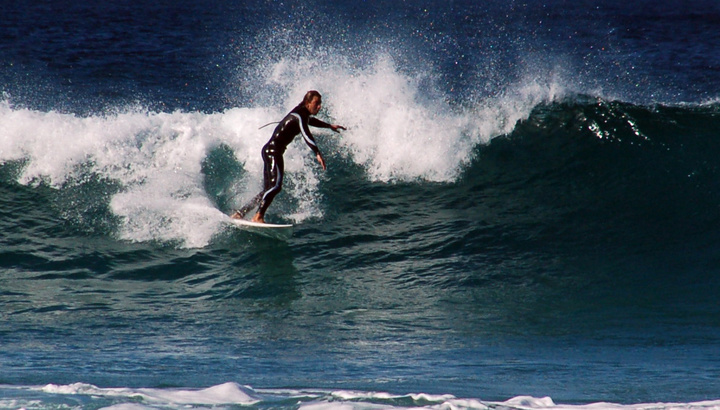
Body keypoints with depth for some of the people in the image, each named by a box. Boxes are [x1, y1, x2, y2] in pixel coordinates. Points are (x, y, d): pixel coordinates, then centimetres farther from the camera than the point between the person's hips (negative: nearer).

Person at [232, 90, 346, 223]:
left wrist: (329, 126, 49)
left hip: (270, 151, 10)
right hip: (273, 150, -10)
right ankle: (258, 216, -26)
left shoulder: (303, 113, 16)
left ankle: (239, 213, 13)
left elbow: (310, 121, 41)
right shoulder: (300, 115, -15)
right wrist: (317, 154, -41)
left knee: (268, 190, 10)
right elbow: (306, 135, -31)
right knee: (276, 185, -22)